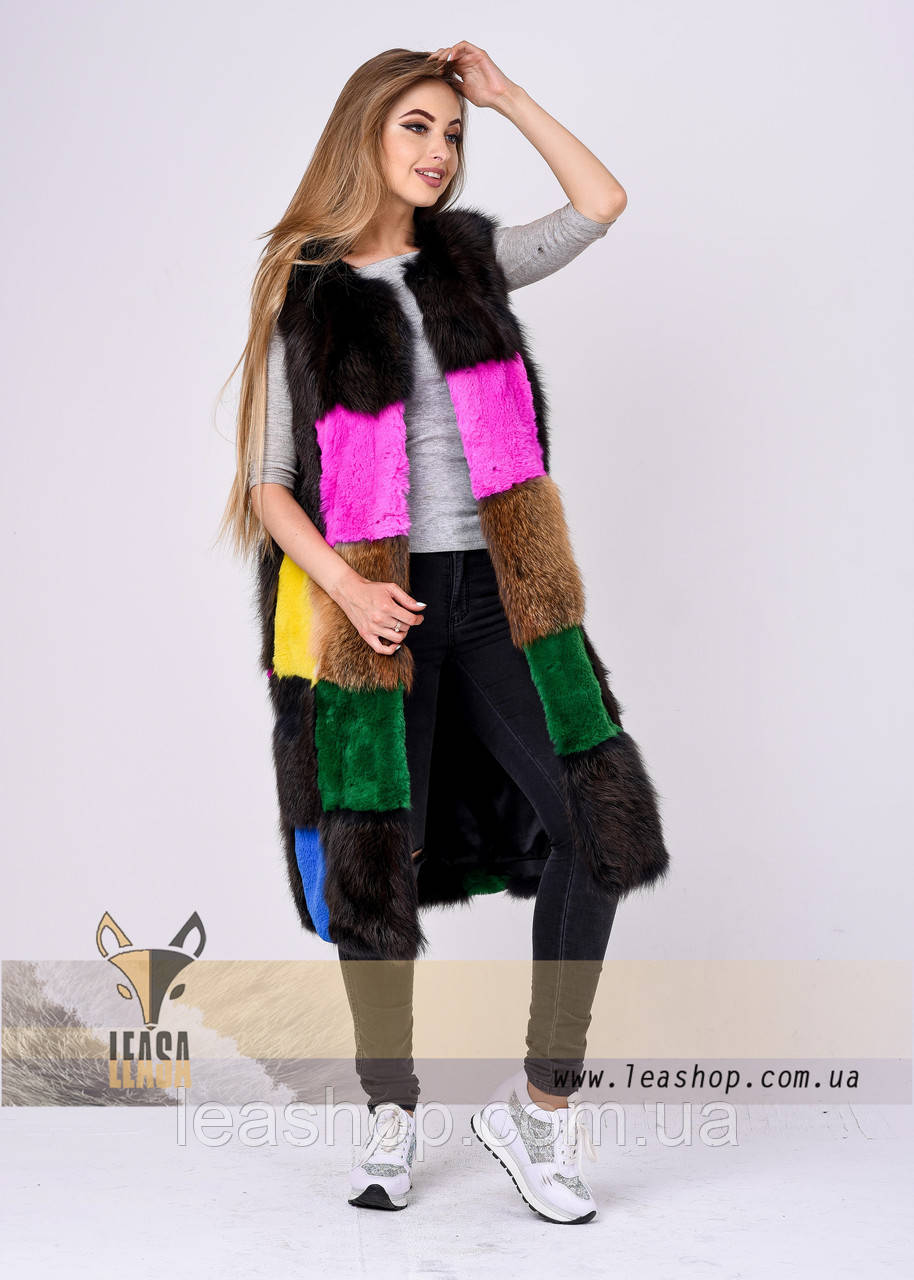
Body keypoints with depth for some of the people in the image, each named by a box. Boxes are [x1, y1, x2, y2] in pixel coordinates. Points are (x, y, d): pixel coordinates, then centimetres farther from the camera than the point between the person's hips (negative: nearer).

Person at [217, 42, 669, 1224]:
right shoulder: (306, 296, 2)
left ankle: (541, 1102, 6)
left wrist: (507, 96, 7)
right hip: (379, 608, -3)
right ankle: (391, 1116, 24)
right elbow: (270, 485, -1)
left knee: (596, 825, -8)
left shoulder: (470, 261, 12)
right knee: (377, 860, 3)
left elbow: (601, 203, 10)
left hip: (488, 593, 3)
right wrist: (347, 588, -16)